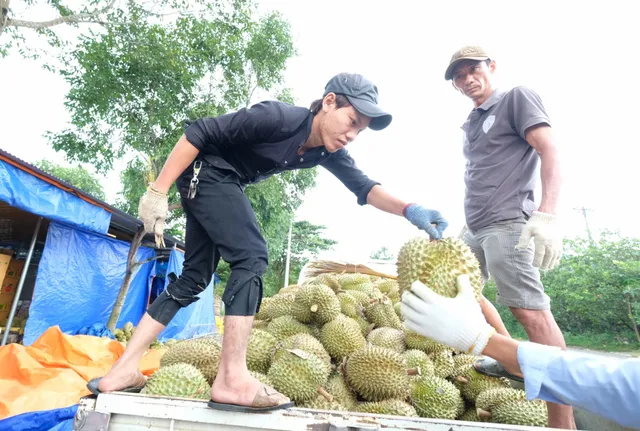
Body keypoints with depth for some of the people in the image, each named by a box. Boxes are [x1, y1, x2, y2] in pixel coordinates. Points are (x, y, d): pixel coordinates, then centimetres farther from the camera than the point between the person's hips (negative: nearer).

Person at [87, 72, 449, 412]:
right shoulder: (279, 117, -25)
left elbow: (363, 186, -7)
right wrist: (158, 192, -24)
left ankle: (123, 371, 12)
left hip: (223, 185, 9)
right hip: (203, 171, -9)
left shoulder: (328, 151, -2)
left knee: (194, 278, 5)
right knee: (252, 257, -20)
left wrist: (410, 210, -25)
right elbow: (199, 133, -23)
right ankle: (232, 380, -19)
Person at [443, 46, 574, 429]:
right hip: (476, 228, 10)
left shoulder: (517, 98, 0)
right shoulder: (472, 124, 21)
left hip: (506, 223, -9)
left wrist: (547, 214, -24)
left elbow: (550, 152, -11)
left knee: (530, 309, -14)